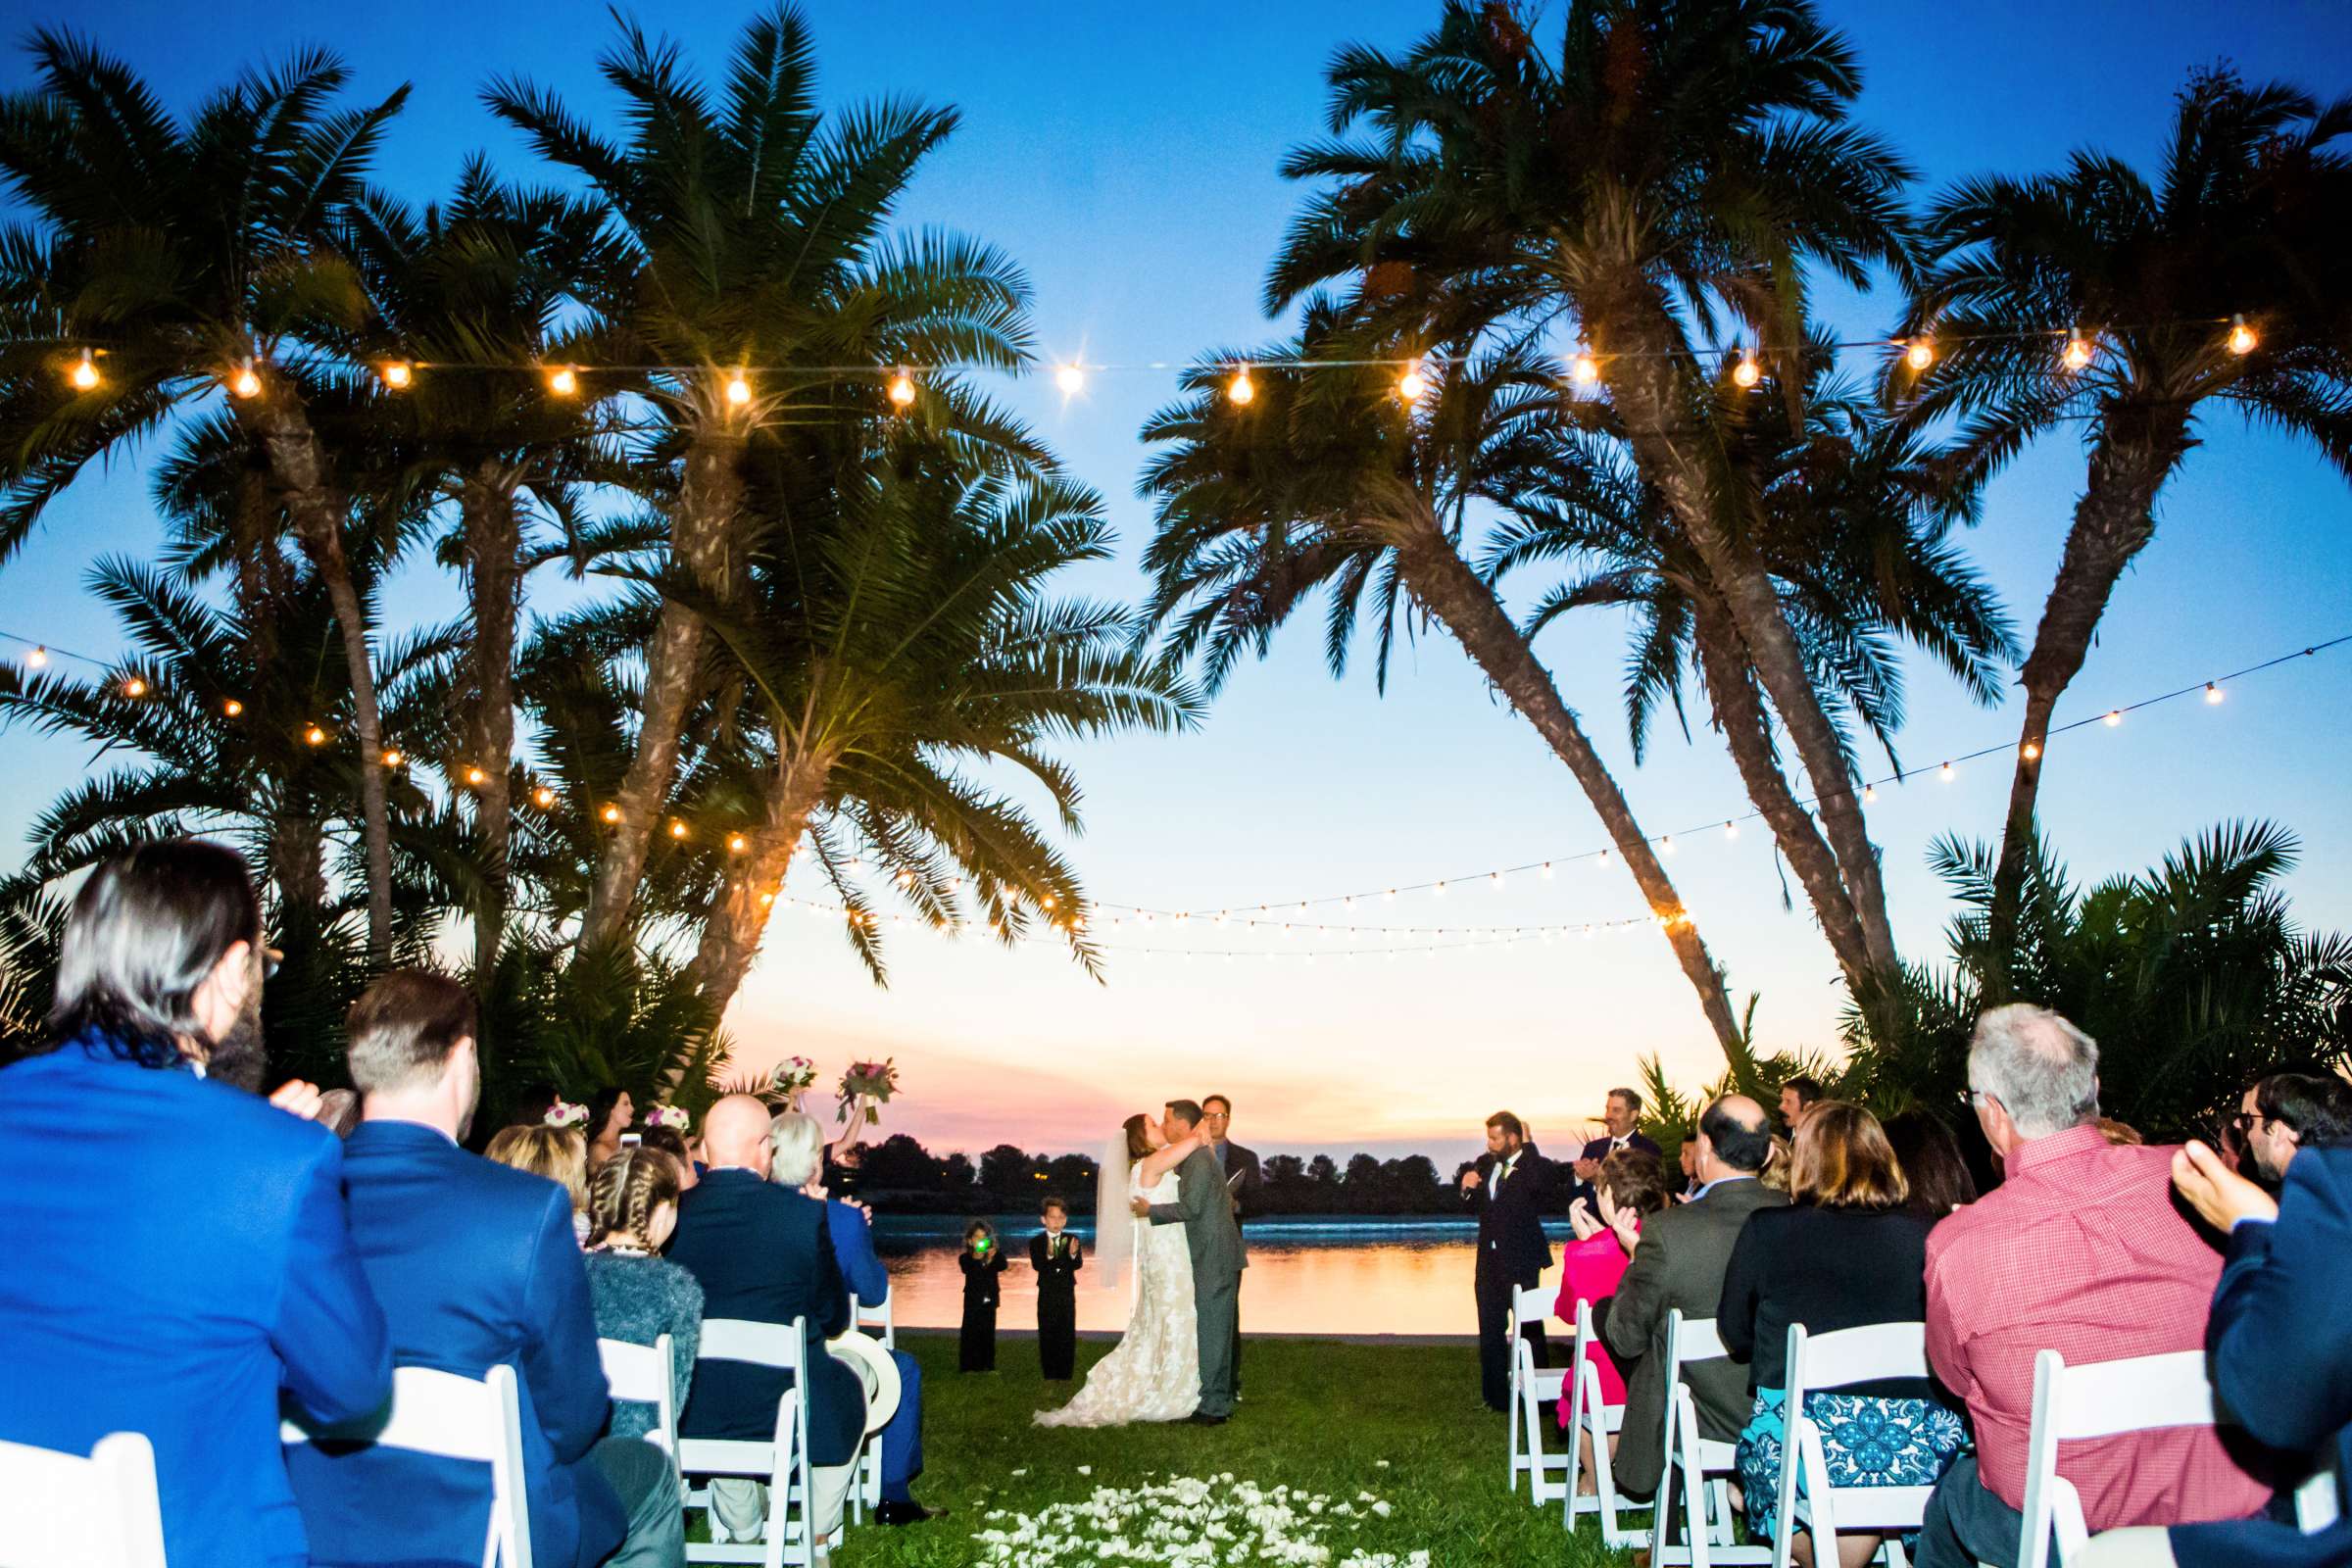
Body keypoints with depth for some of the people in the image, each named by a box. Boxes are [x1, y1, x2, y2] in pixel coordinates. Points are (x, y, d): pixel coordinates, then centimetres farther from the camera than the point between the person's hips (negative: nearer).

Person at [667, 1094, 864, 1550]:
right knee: (849, 1383, 30)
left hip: (691, 1411, 3)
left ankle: (743, 1529, 46)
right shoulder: (805, 1213, -14)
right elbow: (833, 1317, -3)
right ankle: (817, 1534, 38)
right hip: (781, 1406, -3)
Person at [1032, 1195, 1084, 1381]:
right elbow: (1036, 1265, -19)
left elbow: (1079, 1265, -12)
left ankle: (1065, 1373, 11)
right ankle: (1049, 1374, 12)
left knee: (1067, 1334, 3)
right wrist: (1048, 1255, -40)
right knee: (1047, 1335, 3)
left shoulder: (1072, 1240, 1)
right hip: (1046, 1296, -1)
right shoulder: (1036, 1242, -4)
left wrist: (1074, 1254, -35)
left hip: (1067, 1294, 1)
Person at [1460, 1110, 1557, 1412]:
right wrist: (1468, 1188, -8)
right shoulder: (1484, 1164, 7)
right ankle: (1496, 1396, 24)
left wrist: (1528, 1144, -23)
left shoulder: (1536, 1165, -11)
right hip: (1489, 1259, 6)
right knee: (1491, 1331, 13)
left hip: (1520, 1261, -6)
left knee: (1530, 1329, 5)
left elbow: (1537, 1182, -35)